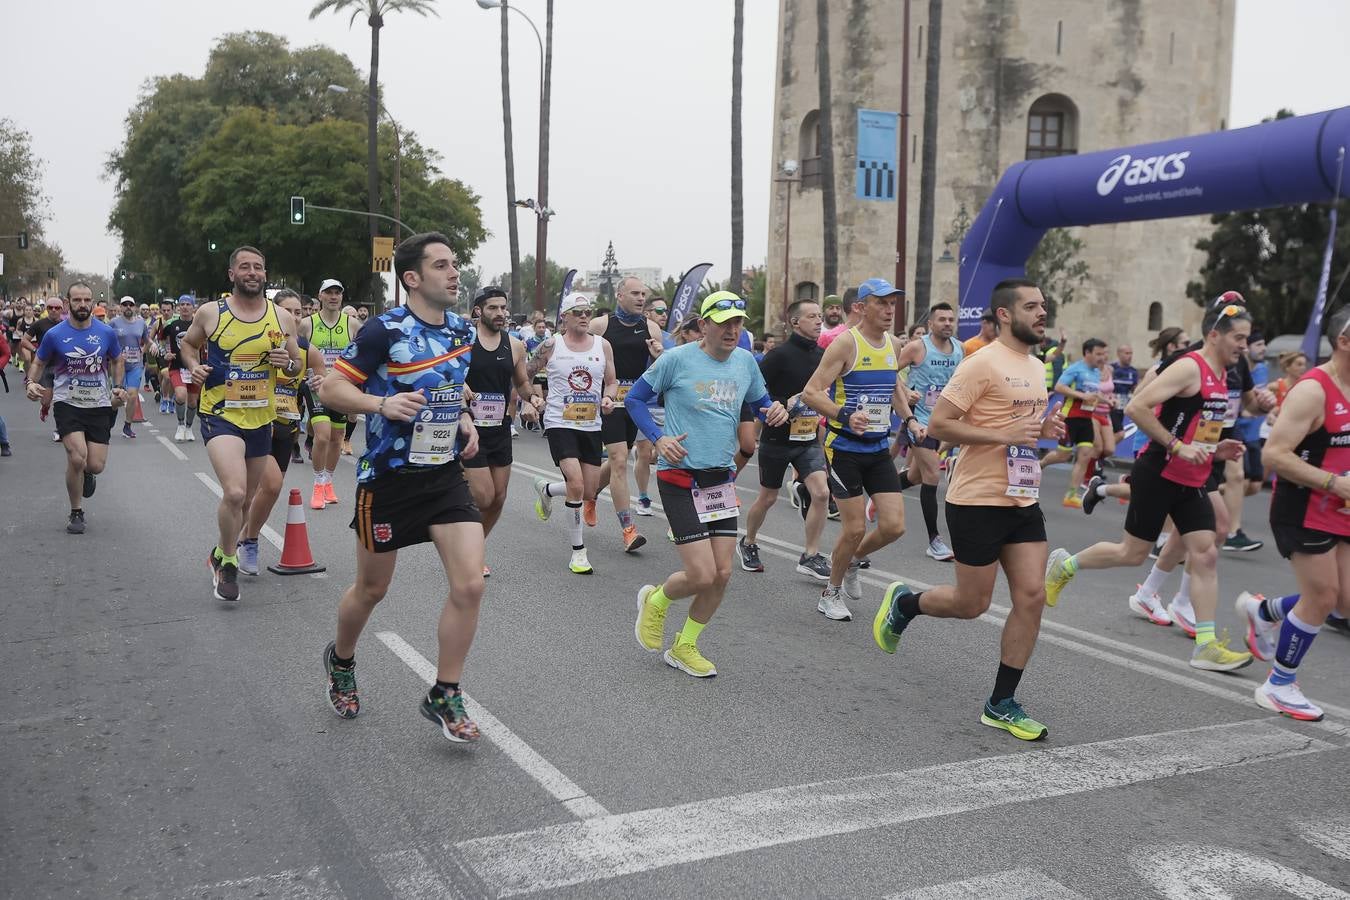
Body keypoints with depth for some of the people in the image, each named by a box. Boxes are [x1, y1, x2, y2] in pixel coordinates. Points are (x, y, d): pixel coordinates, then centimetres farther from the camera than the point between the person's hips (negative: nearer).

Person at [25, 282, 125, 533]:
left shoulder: (106, 332, 0)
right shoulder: (54, 334, -4)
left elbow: (117, 361, 16)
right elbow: (39, 363, 10)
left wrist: (118, 387, 3)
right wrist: (31, 383, -9)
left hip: (99, 405, 2)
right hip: (67, 403, -2)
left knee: (96, 465, -3)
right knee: (77, 457, -18)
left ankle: (86, 473, 38)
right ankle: (76, 513, 3)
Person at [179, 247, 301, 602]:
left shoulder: (281, 318, 1)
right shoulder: (210, 313, -4)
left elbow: (297, 366, 11)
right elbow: (187, 343, 15)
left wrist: (287, 363, -12)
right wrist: (194, 366, -5)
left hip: (260, 419, 4)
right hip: (220, 416, -4)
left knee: (246, 497, 17)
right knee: (235, 492, -22)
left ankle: (221, 553, 43)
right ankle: (228, 566, -1)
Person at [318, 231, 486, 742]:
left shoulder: (462, 332, 5)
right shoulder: (385, 330, -14)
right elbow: (330, 389, -13)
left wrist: (464, 420, 6)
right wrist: (383, 403, -28)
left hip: (446, 474, 5)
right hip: (388, 477, -4)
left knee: (469, 584, -9)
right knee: (372, 589, 12)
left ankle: (444, 697, 7)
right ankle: (341, 661, 44)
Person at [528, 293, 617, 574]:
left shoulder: (603, 345, 5)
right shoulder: (551, 346, -4)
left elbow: (611, 381, 12)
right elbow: (525, 375, 7)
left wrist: (608, 398, -7)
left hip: (591, 425, 5)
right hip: (559, 423, -4)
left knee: (589, 493, 7)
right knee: (576, 485, -19)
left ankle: (546, 489, 39)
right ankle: (578, 551, -5)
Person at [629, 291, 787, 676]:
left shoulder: (745, 361, 4)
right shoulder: (677, 359, -11)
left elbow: (760, 401, 20)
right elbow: (634, 398, -1)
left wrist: (774, 411, -4)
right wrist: (659, 438, -15)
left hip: (722, 478, 6)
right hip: (680, 478, -6)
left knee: (722, 574, 4)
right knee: (701, 576, -11)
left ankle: (683, 648, 25)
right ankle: (655, 601, 24)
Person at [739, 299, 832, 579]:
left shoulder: (823, 355, 3)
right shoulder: (779, 355, -14)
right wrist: (785, 404, -23)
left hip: (809, 440, 4)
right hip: (778, 438, -4)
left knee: (821, 493, -13)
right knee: (767, 498, 11)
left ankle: (810, 556, -1)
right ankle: (748, 543, 36)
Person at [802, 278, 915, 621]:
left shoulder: (894, 344, 8)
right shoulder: (846, 343, -13)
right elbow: (810, 392, -19)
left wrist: (908, 418, 11)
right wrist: (845, 416, -32)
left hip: (879, 448, 6)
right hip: (844, 448, -6)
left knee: (894, 525, -1)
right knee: (855, 528, -4)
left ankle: (851, 561, 29)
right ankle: (831, 593, 19)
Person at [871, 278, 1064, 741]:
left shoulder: (1036, 367, 13)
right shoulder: (983, 364, -14)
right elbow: (938, 424, -18)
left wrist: (1043, 429, 5)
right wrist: (1004, 434, -23)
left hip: (1024, 501, 8)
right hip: (979, 502, -8)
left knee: (1031, 596, 0)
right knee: (971, 603, 2)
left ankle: (1001, 704, 10)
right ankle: (903, 602, 33)